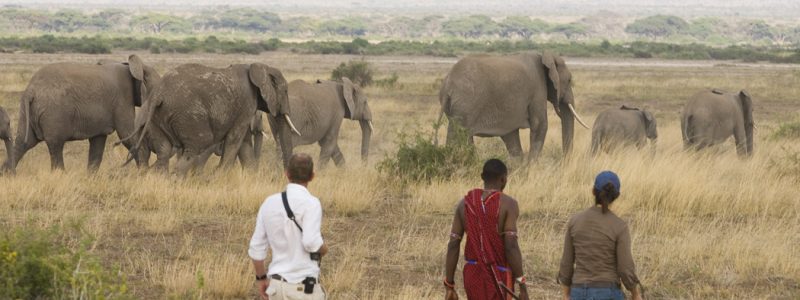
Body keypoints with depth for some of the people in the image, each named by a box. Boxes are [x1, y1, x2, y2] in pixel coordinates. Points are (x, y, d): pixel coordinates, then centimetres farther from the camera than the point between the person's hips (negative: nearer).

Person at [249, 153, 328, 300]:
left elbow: (257, 247, 6)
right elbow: (311, 242, -27)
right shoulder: (310, 203, -15)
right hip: (303, 287, -6)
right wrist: (323, 249, -4)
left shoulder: (269, 203, 3)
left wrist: (261, 278, 19)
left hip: (277, 283, 6)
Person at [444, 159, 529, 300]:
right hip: (499, 277, -5)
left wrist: (449, 286, 4)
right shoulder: (508, 204, -12)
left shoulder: (465, 203, 2)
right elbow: (511, 246, -20)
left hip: (473, 274, 5)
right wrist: (522, 286, -18)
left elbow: (453, 245, 0)